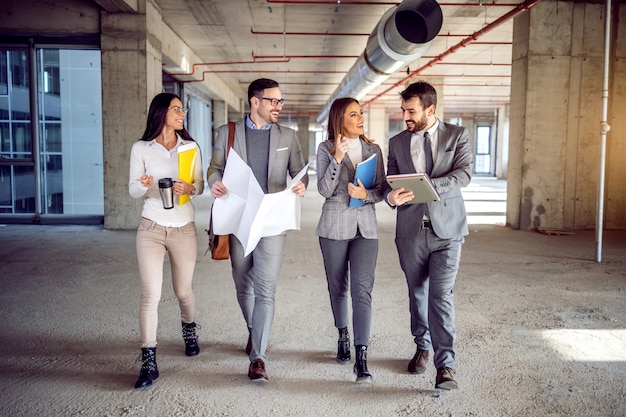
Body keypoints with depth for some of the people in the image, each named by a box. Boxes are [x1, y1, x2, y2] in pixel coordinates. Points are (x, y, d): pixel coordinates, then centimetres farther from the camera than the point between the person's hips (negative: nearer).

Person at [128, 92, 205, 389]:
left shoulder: (190, 147, 4)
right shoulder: (141, 148, -1)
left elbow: (200, 185, 5)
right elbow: (133, 189, 2)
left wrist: (189, 188, -17)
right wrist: (144, 185, -21)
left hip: (184, 228, 2)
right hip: (151, 228, -2)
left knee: (183, 291, 14)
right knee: (150, 294, -8)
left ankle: (189, 331, 45)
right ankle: (149, 362, 1)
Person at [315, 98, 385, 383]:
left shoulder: (373, 150, 9)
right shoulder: (326, 148, 1)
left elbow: (381, 190, 7)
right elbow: (324, 190, -7)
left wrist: (365, 194, -15)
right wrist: (337, 158, -18)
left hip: (366, 226, 1)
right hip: (334, 226, -1)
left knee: (362, 289, -10)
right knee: (338, 287, 11)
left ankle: (361, 357, -10)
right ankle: (343, 337, 34)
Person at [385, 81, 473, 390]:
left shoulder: (457, 135, 3)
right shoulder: (397, 142, 10)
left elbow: (464, 173, -11)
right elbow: (390, 182, 9)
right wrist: (392, 196, -16)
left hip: (446, 228, -3)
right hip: (411, 230, 3)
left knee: (441, 296, -9)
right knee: (417, 294, 13)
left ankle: (445, 364, -2)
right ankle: (422, 348, 32)